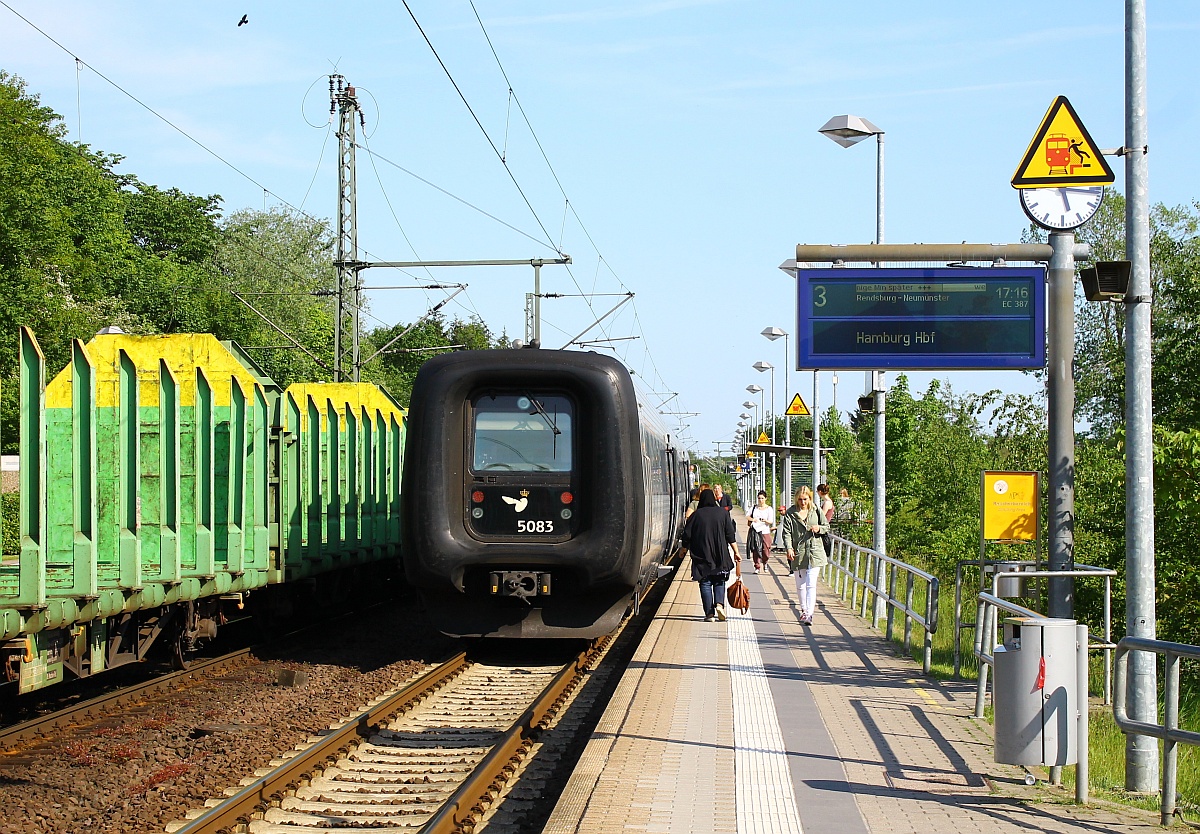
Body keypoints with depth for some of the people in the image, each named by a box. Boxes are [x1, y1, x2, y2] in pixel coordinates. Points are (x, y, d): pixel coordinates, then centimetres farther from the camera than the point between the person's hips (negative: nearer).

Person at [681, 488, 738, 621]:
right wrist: (736, 552, 5)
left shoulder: (696, 515, -3)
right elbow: (731, 535, 0)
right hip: (720, 555, 1)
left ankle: (709, 613, -3)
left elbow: (687, 535, 1)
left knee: (705, 583, 4)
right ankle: (719, 604, -9)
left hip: (701, 555, -1)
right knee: (719, 581, 14)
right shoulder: (722, 513, 0)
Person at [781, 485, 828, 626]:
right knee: (800, 585, 10)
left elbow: (827, 527, 15)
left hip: (814, 552, -1)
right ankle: (804, 610, 27)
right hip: (798, 553, 1)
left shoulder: (816, 511, 5)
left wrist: (819, 529, -8)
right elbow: (786, 532, -3)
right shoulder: (791, 513, 1)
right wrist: (789, 548, -17)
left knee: (811, 584, -10)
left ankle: (809, 614, -14)